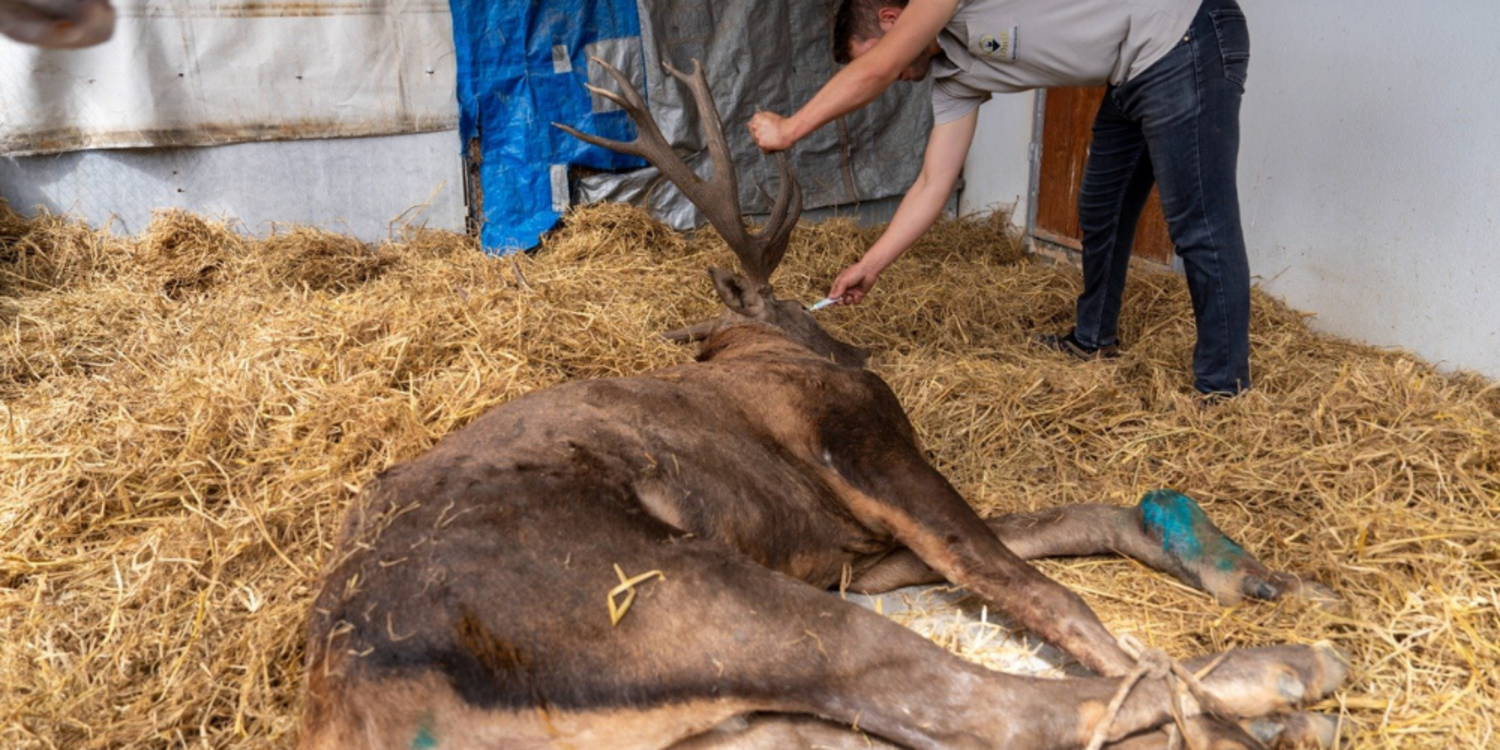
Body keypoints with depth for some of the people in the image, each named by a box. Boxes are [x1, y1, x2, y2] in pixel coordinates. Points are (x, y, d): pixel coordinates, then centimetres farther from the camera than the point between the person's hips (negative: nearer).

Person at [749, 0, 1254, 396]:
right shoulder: (954, 77, 8)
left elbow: (875, 72, -22)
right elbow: (933, 186, 7)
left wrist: (789, 130, -12)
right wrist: (868, 268, 7)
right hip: (1133, 77, 10)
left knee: (1199, 224, -9)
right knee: (1101, 211, 21)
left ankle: (1223, 388, -2)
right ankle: (1094, 338, 40)